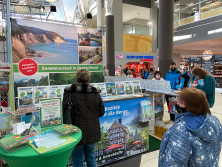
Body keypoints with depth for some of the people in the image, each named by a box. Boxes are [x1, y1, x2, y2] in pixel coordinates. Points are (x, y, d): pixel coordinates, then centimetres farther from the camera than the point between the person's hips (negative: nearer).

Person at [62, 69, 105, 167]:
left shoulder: (70, 92, -12)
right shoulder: (96, 93, -3)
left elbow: (64, 112, -12)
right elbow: (101, 112, 3)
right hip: (93, 133, 3)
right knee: (91, 157, 23)